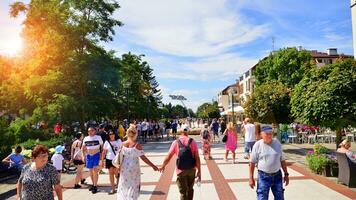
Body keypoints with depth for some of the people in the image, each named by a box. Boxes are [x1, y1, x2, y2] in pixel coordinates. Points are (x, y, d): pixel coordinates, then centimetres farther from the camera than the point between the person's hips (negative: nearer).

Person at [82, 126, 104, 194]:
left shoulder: (98, 137, -5)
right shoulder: (85, 139, 6)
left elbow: (102, 147, -1)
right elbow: (83, 148, 15)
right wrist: (84, 156, 7)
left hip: (96, 155, -4)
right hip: (88, 156, 4)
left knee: (95, 170, -10)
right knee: (90, 171, 11)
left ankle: (95, 186, -4)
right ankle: (93, 184, 25)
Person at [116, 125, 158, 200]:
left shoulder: (123, 144, -4)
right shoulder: (137, 145, -14)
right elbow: (143, 157, -16)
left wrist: (119, 166, 16)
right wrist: (153, 166, -11)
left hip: (124, 167, 3)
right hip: (134, 168, -3)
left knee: (124, 185, 19)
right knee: (134, 185, 14)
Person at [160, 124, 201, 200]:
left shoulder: (176, 142, -7)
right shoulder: (192, 142, -5)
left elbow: (168, 157, -4)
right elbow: (197, 157, -8)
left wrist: (163, 166, 12)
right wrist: (199, 171, -2)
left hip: (181, 171, -2)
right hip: (192, 170, 2)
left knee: (183, 192, 8)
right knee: (190, 189, 23)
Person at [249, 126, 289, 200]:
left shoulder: (277, 143, 1)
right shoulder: (257, 145, -9)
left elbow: (282, 160, 9)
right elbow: (252, 163, -6)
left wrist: (286, 174, 8)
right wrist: (251, 178, -7)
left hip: (277, 175, 4)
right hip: (263, 176, -3)